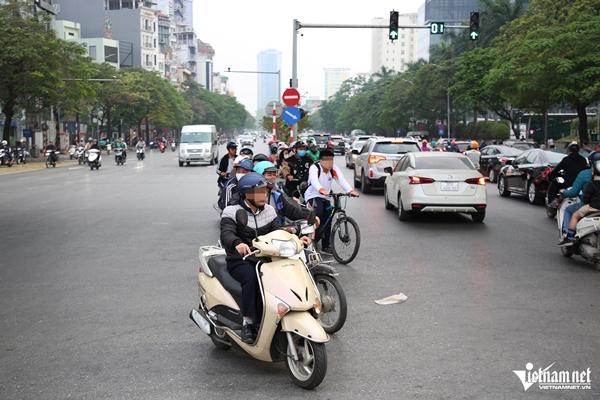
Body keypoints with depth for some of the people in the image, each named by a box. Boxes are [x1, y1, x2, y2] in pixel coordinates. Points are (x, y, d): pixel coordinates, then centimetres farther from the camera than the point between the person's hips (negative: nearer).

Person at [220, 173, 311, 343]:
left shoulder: (268, 211, 11)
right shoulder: (232, 211, -6)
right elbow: (226, 234, -23)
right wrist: (237, 243, -47)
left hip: (263, 259, 5)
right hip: (240, 261, -5)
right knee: (251, 278, -36)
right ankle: (247, 324, -25)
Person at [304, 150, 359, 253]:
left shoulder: (334, 169, -6)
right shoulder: (314, 168, -20)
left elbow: (341, 180, -20)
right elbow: (314, 181, -38)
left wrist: (350, 190, -38)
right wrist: (321, 190, -59)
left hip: (325, 198, 5)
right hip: (313, 196, -5)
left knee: (327, 220, 0)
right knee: (319, 213, -31)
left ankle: (326, 246, 12)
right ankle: (316, 235, -12)